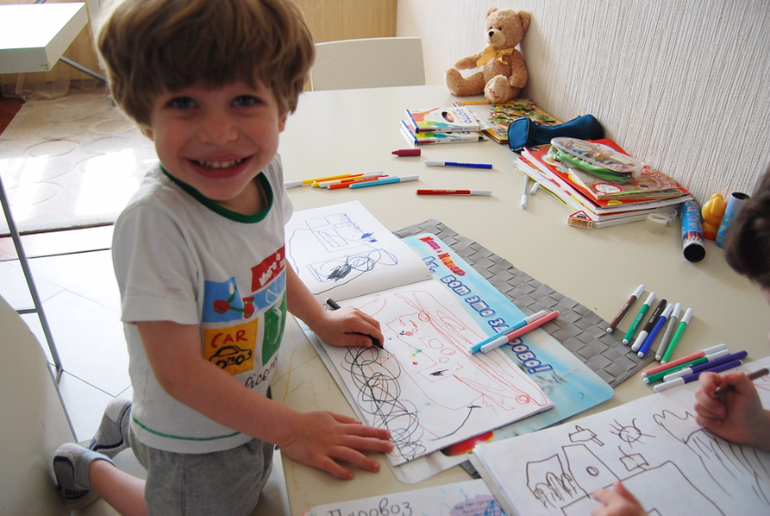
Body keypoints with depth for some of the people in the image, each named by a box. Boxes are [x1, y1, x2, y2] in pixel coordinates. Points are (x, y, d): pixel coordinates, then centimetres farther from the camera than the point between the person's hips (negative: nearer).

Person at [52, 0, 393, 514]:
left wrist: (321, 319, 0)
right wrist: (290, 428, -26)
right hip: (195, 442, -6)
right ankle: (90, 469, 39)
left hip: (250, 400, 7)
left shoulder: (265, 169, -16)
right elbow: (180, 373, -31)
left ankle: (131, 422, 47)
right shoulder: (156, 220, -37)